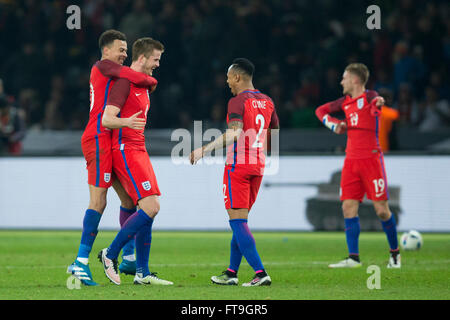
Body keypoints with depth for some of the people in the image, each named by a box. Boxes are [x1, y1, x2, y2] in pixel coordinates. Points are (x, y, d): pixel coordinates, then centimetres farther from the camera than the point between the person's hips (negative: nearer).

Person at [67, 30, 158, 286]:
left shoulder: (111, 72, 23)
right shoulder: (102, 66, -7)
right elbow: (136, 78, -20)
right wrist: (152, 81, 0)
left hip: (108, 141, 10)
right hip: (99, 138, -10)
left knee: (129, 198, 11)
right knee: (99, 201, -14)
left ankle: (129, 259, 15)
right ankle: (81, 262, -15)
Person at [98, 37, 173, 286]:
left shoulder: (145, 84, 17)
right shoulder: (124, 82, -12)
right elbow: (106, 119, -21)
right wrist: (126, 122, -36)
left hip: (138, 150, 10)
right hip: (125, 150, -10)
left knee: (149, 209, 4)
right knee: (150, 207, -17)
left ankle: (142, 272, 6)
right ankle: (110, 254, -6)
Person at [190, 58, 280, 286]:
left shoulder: (238, 102, -11)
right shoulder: (267, 102, 12)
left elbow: (235, 133, -25)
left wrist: (205, 149, -27)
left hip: (237, 165, -8)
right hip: (258, 166, 8)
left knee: (238, 221, -7)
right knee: (240, 221, 16)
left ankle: (260, 273, -17)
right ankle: (231, 272, 18)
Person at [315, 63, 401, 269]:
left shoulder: (369, 96, -6)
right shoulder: (346, 101, 15)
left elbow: (375, 103, -30)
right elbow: (321, 110, 28)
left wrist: (378, 103, -54)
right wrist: (334, 124, 9)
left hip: (371, 158, -6)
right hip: (351, 160, 6)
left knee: (381, 209, -5)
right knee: (348, 207, -3)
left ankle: (394, 252, 13)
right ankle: (353, 258, -2)